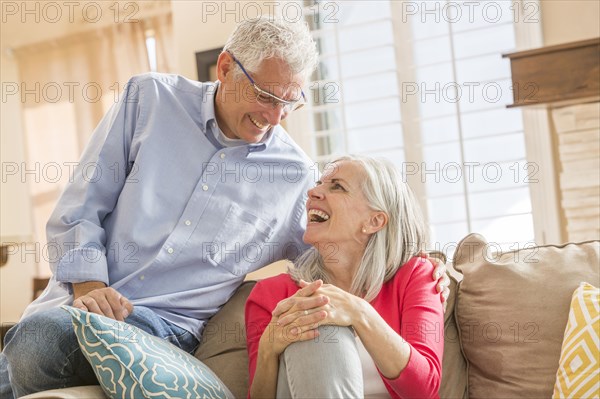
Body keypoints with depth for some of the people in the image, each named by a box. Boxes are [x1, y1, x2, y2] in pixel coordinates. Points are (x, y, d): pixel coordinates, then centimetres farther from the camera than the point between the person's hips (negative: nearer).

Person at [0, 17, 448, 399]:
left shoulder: (297, 176, 5)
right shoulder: (152, 97, 4)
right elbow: (81, 205, 4)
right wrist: (89, 284, -11)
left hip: (166, 325, -1)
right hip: (77, 297, 2)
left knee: (41, 335, -29)